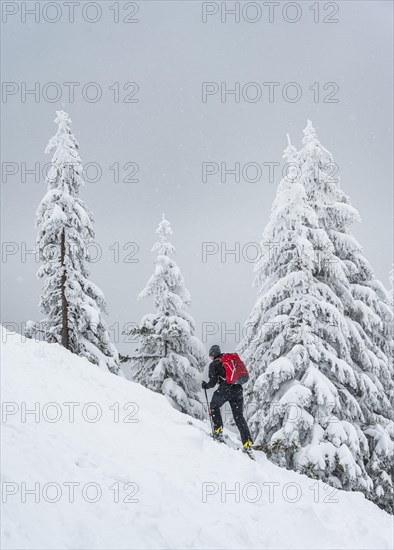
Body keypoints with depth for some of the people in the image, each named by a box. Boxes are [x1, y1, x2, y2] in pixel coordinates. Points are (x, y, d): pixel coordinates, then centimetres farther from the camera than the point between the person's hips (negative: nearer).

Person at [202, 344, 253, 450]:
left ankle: (218, 430, 13)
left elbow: (213, 383, 0)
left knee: (214, 406, 24)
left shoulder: (214, 364, 3)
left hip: (225, 389, -5)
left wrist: (206, 385, 19)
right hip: (238, 389, 5)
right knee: (239, 416, 8)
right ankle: (247, 441, -2)